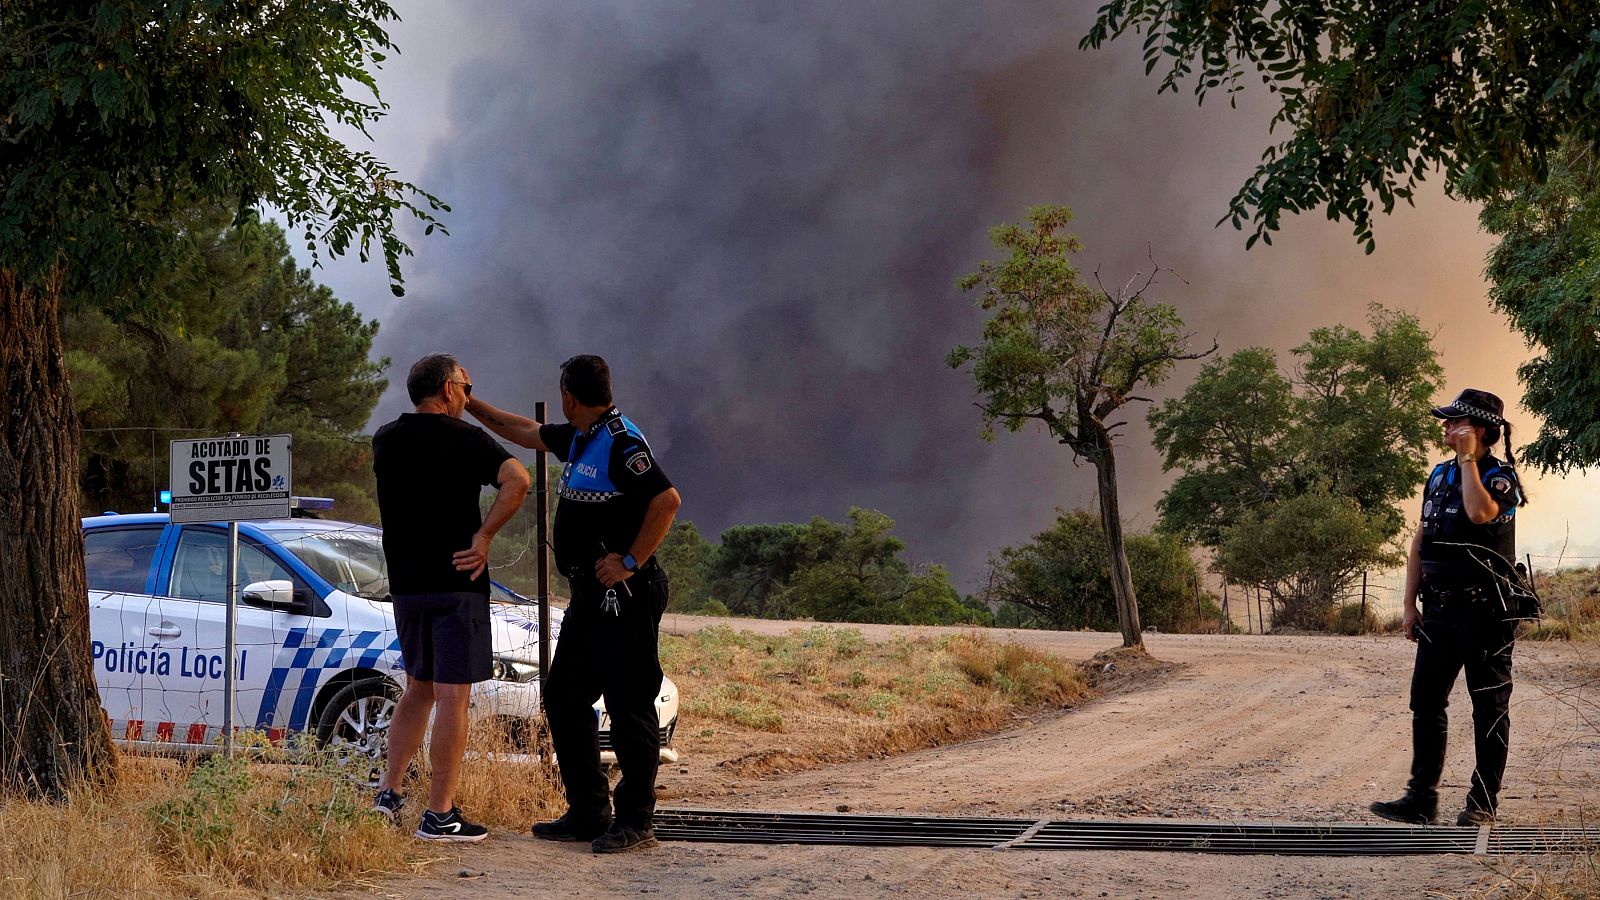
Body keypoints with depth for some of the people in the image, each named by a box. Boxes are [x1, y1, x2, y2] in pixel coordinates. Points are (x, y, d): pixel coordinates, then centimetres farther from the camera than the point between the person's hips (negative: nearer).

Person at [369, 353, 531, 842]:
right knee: (452, 696, -4)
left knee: (418, 688, 21)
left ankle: (389, 792, 18)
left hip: (405, 582, 6)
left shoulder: (385, 440, 8)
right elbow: (517, 480, -25)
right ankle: (439, 815, -5)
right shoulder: (466, 439, -9)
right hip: (456, 582, -6)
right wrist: (484, 535, -17)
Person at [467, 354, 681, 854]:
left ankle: (636, 822, -4)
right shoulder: (581, 438, 14)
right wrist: (472, 406, 35)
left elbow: (668, 499, -26)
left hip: (624, 596, -11)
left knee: (629, 707, -7)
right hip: (591, 596, 11)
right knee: (565, 700, 13)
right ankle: (589, 813, 20)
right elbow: (525, 432, 32)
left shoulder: (620, 443, -16)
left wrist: (631, 561, -22)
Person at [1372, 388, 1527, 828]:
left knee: (1489, 708, 0)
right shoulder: (1439, 475, 14)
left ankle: (1482, 803, 5)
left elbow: (1480, 513, -30)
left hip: (1485, 611, -7)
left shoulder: (1501, 476, -8)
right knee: (1426, 702, 5)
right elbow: (1420, 541, 16)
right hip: (1440, 610, 7)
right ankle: (1422, 799, 9)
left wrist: (1468, 459, -18)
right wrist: (1410, 603, 11)